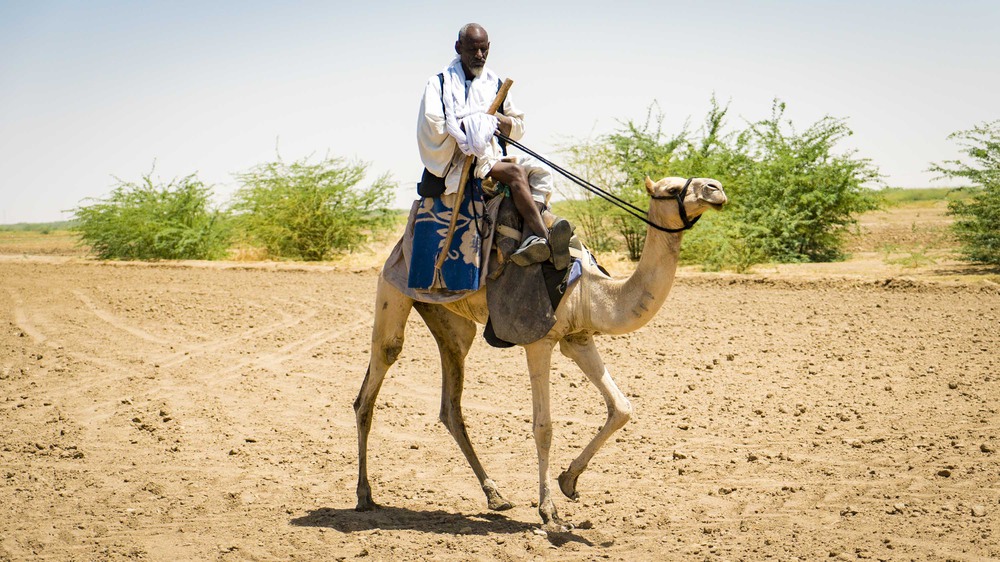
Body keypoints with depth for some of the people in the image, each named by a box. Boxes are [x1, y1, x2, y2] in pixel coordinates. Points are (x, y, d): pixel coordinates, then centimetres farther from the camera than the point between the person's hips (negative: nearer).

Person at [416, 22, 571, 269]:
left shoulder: (495, 84, 20)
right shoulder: (439, 84, 3)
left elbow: (519, 126, 23)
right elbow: (430, 129, -10)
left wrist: (503, 122, 0)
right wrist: (467, 126, -18)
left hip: (491, 159, 6)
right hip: (457, 164, -6)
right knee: (516, 172, -30)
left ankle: (533, 239, -43)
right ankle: (548, 239, -43)